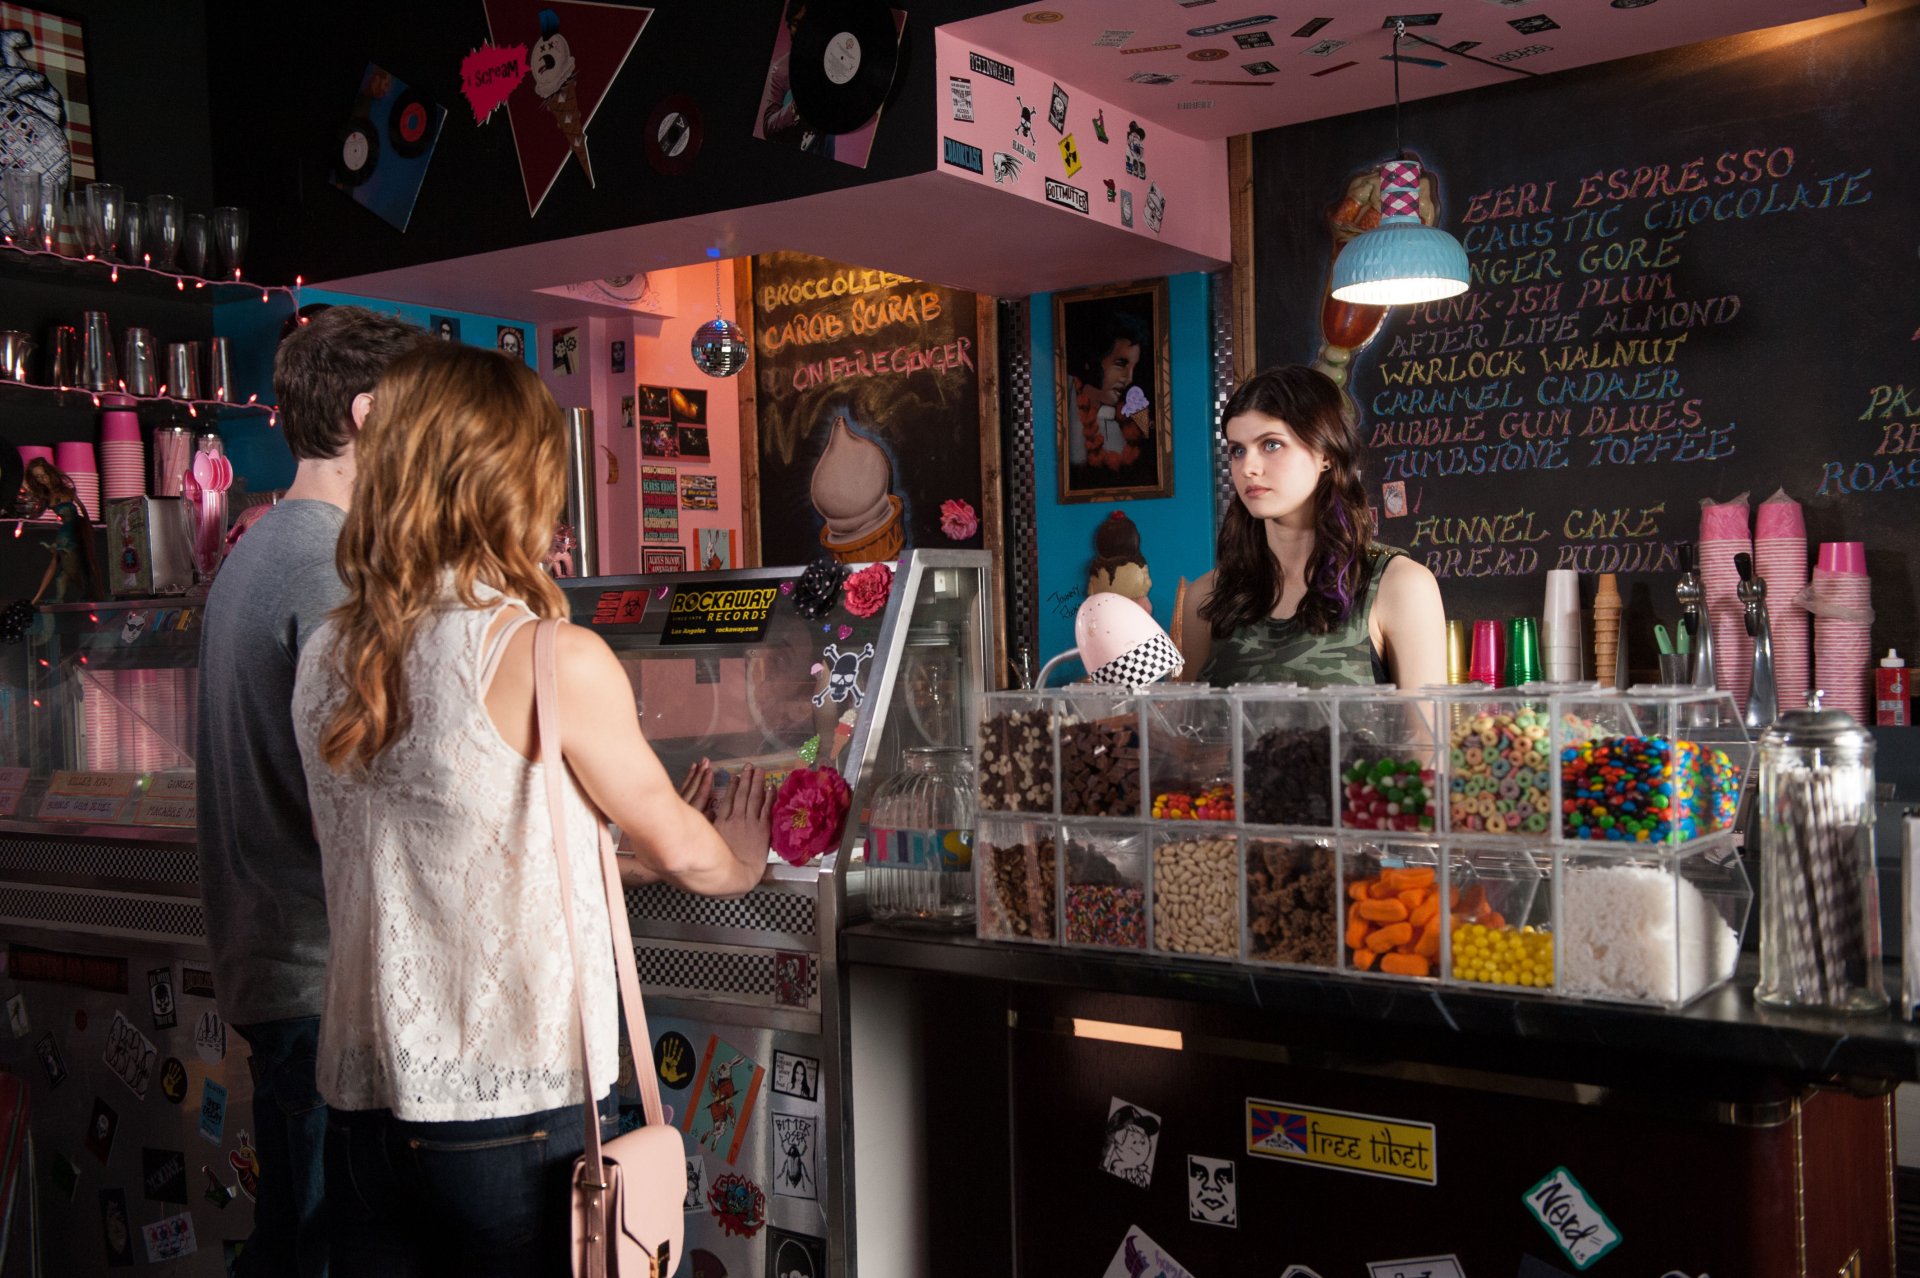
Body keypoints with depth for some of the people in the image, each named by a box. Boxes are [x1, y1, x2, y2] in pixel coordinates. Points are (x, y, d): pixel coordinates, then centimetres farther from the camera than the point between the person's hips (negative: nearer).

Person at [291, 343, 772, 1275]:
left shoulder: (326, 662, 2)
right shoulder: (557, 662, -16)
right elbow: (682, 847, -1)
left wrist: (623, 850, 23)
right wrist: (739, 865, 21)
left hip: (362, 1098, 6)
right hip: (518, 1108, -6)